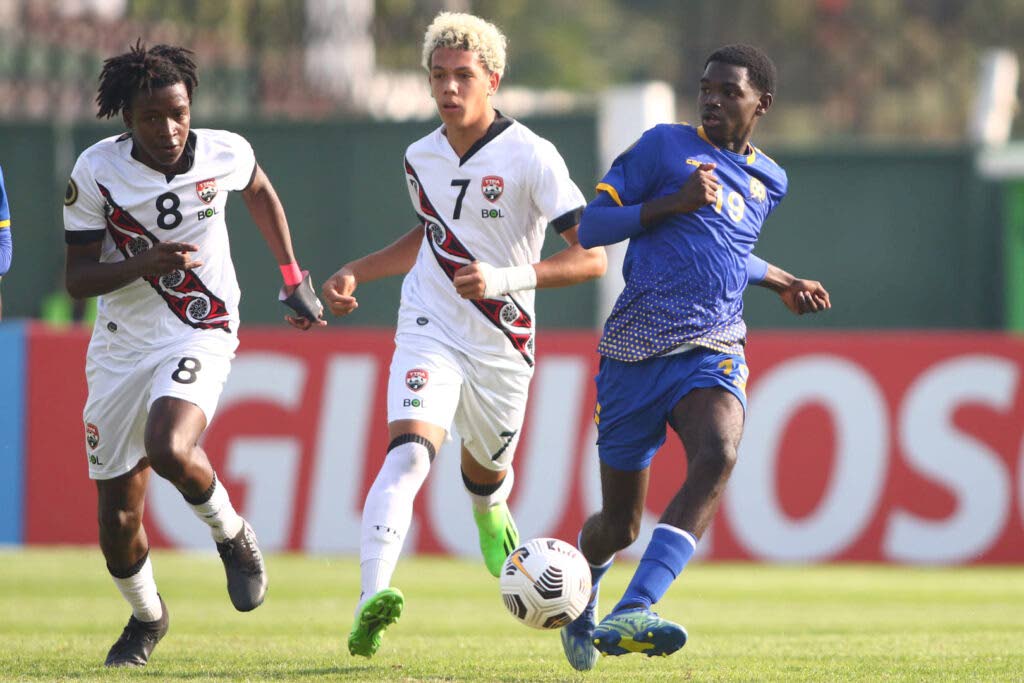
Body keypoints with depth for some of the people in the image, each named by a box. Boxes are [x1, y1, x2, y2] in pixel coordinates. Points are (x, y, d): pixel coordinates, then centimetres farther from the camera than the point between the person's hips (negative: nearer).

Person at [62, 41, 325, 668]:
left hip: (202, 335, -2)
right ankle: (146, 617, 35)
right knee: (118, 517, 5)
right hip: (122, 344, 2)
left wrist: (295, 279, 19)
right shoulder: (97, 172, -11)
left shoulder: (225, 154, -8)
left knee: (168, 450, -32)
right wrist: (143, 264, -26)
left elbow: (261, 194, 17)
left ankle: (233, 535, -1)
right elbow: (78, 278, -8)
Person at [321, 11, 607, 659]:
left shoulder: (530, 156, -13)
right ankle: (372, 598, -40)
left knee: (486, 477, 19)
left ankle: (493, 517, 60)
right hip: (430, 334, 1)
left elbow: (592, 257, -19)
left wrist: (507, 277, -32)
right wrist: (357, 273, 15)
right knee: (408, 453, -25)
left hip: (503, 348, -1)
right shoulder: (421, 157, 4)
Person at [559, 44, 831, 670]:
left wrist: (782, 282, 23)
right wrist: (672, 203, -12)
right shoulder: (665, 146, 4)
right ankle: (579, 604, 40)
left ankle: (629, 616, -43)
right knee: (620, 525, 3)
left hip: (713, 352, 2)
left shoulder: (769, 182, 18)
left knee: (718, 454, -32)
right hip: (635, 352, -2)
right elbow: (590, 228, -1)